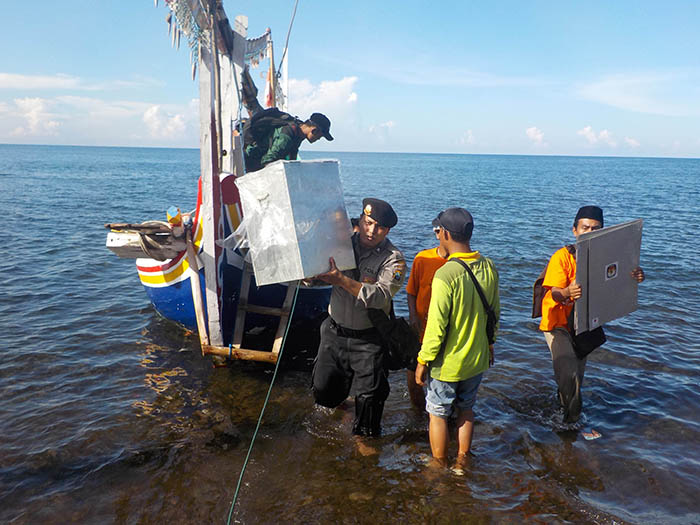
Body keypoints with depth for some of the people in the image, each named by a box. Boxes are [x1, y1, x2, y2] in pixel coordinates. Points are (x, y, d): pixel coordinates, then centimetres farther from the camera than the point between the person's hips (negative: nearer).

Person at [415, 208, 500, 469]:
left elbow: (436, 327, -22)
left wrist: (423, 361, -10)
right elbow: (495, 312, 7)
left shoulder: (445, 275, -26)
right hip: (478, 359, 6)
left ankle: (440, 467, 29)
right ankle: (462, 463, 37)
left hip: (447, 364, -6)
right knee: (466, 409, 23)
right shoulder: (489, 267, -5)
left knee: (438, 414, 14)